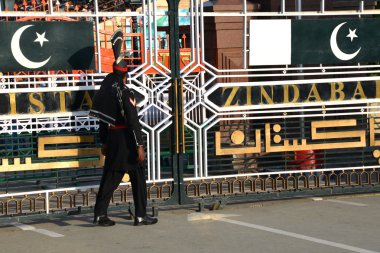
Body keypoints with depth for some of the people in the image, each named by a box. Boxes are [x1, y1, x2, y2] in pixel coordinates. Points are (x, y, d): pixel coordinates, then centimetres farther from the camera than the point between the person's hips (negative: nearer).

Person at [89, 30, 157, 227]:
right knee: (138, 176, 3)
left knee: (110, 176, 10)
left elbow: (103, 119, 14)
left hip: (112, 138, 7)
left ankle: (100, 214, 8)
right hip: (126, 138, -7)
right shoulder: (124, 92, -14)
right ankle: (140, 216, 5)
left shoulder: (107, 90, 7)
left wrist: (104, 142, 22)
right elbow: (133, 120, -18)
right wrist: (139, 145, -18)